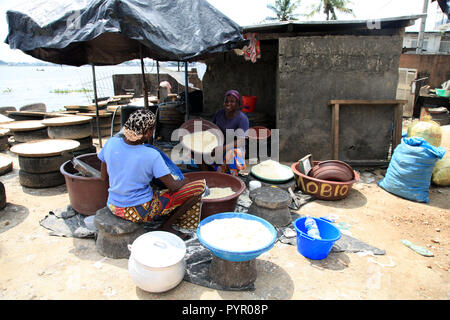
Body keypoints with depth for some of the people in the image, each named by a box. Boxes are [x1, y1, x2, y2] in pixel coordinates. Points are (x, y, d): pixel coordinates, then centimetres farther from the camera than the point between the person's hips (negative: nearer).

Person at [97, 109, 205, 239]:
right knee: (200, 185, -6)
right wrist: (186, 180, 6)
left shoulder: (111, 143, -8)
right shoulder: (151, 155, -24)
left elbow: (104, 177, 4)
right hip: (140, 212, -6)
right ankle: (166, 226, 6)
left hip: (113, 207, 7)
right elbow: (173, 187, -16)